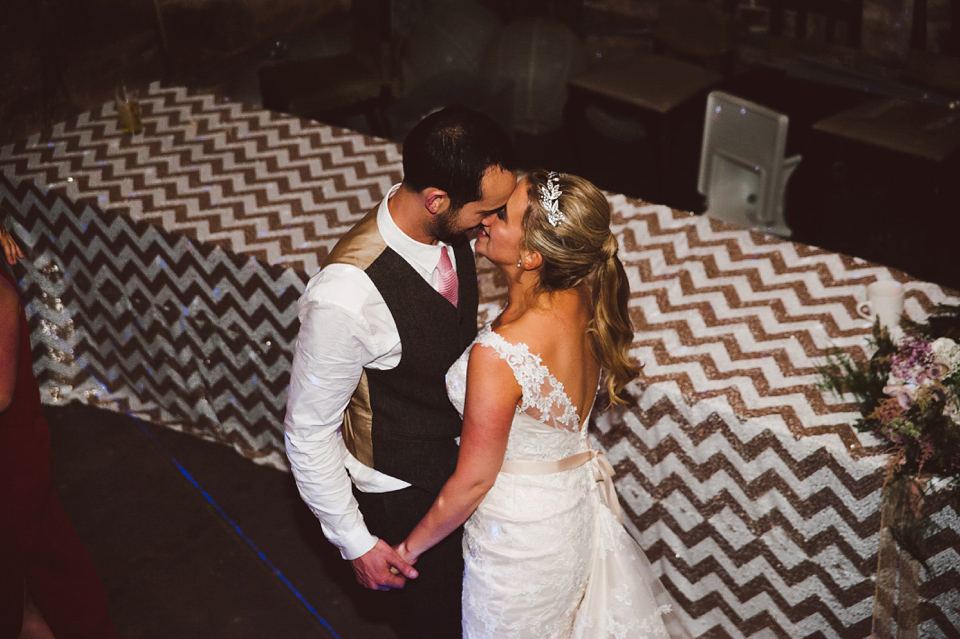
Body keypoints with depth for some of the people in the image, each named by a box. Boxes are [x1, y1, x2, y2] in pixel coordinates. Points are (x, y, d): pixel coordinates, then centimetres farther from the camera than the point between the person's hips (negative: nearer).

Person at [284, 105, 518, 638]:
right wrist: (355, 542, -14)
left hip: (459, 450, 6)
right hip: (402, 491, -6)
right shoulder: (347, 297, -38)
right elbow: (307, 431, -23)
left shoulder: (451, 230, -15)